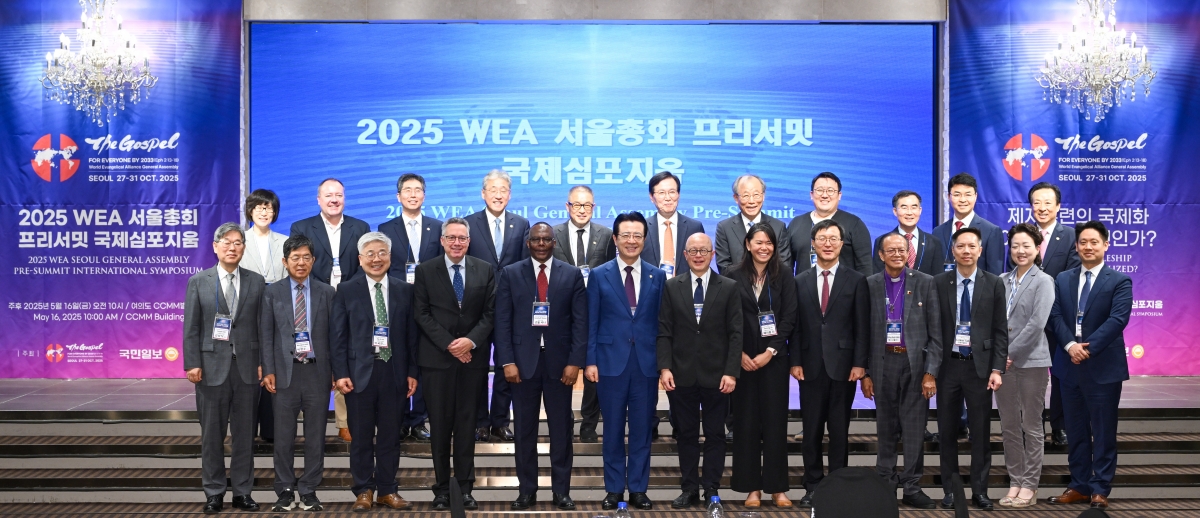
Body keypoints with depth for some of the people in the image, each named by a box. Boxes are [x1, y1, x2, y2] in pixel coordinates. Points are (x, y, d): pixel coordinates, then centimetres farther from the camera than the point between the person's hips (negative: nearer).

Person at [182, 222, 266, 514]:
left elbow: (262, 326, 5)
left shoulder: (256, 282, 6)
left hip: (247, 367, 1)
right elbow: (191, 328, 1)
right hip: (212, 367, -1)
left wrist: (263, 363, -1)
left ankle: (242, 492, 15)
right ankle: (214, 493, 15)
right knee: (212, 434, 5)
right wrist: (192, 364, -6)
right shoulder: (199, 282, 3)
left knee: (245, 433, 6)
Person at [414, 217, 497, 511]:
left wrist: (471, 341, -11)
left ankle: (465, 488, 11)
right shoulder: (425, 271, 3)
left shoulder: (485, 271, 7)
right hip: (437, 358, -1)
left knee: (467, 425, 5)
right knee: (440, 426, 4)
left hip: (473, 358, 1)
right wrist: (449, 345, -11)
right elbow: (422, 314, -2)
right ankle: (441, 489, 11)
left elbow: (490, 313, 4)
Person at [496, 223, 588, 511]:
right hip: (523, 361, 0)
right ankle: (527, 491, 16)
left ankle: (561, 491, 14)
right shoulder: (510, 274, 5)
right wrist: (507, 362, -7)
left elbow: (580, 322, 2)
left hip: (559, 361, 0)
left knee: (561, 429, 5)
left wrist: (575, 362, -6)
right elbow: (503, 321, 1)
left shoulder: (572, 275, 5)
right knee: (525, 430, 6)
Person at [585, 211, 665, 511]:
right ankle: (614, 489, 17)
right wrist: (590, 361, -5)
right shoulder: (600, 275, 2)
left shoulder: (658, 277, 5)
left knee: (642, 429, 7)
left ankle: (638, 489, 17)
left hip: (646, 363, 1)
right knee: (613, 429, 7)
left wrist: (663, 361, 1)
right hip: (611, 362, -1)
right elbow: (592, 323, 1)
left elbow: (661, 323, 5)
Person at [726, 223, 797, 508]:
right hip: (743, 358, 0)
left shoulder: (784, 276, 3)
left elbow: (789, 318, -1)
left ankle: (777, 487, 9)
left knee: (775, 420, 2)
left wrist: (770, 352, -9)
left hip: (774, 357, 0)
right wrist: (740, 354, -8)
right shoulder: (733, 276, 1)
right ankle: (752, 486, 10)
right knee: (746, 420, 2)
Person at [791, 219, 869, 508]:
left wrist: (859, 363, -7)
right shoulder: (800, 282, 8)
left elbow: (862, 327, 0)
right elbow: (795, 326, 6)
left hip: (843, 365, -1)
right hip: (811, 365, 1)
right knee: (812, 429, 5)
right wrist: (795, 361, -2)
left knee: (839, 429, 5)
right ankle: (813, 486, 13)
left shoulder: (856, 281, 3)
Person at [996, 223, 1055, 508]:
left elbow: (1037, 323, -14)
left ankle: (1030, 486, 11)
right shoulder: (1001, 280, 10)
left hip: (1032, 362, -5)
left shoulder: (1043, 281, -4)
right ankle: (1015, 482, 18)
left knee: (1032, 426, 4)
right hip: (1003, 363, 5)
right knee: (1008, 426, 8)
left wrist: (1010, 352, -13)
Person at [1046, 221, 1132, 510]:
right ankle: (1079, 487, 18)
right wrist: (1070, 345, -15)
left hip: (1103, 366, -4)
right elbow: (1055, 316, 1)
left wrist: (1088, 347, -21)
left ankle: (1100, 489, 9)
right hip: (1070, 365, 4)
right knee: (1075, 431, 10)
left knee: (1103, 432, 2)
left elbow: (1118, 319, -14)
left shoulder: (1120, 281, -2)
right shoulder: (1062, 280, 11)